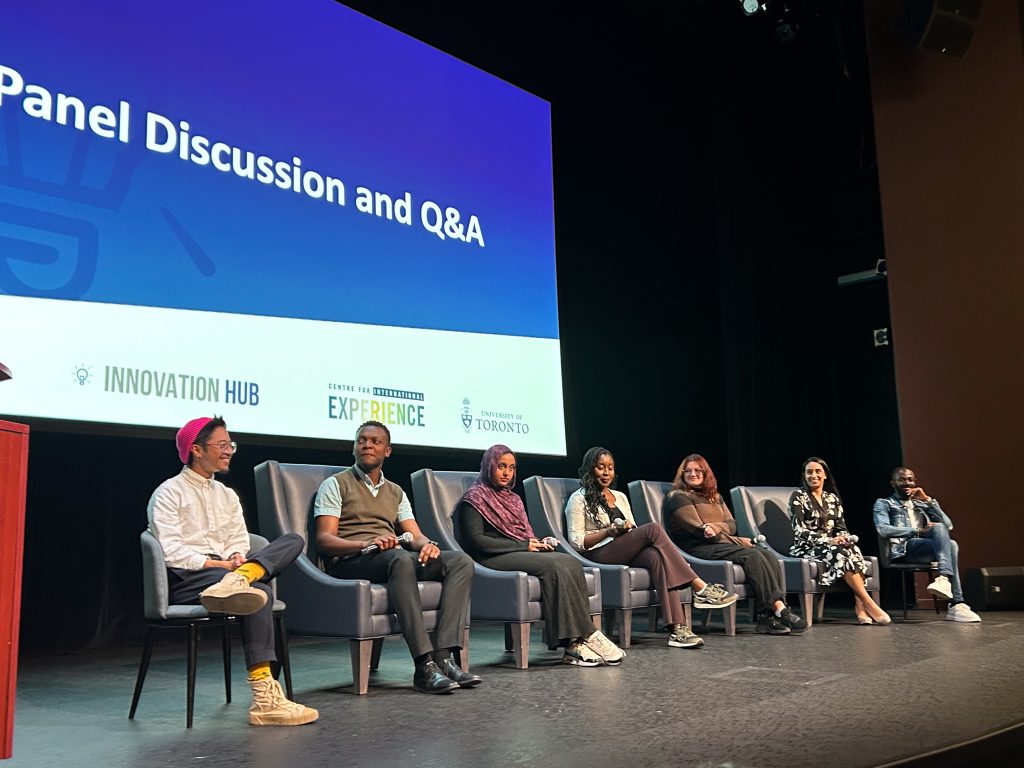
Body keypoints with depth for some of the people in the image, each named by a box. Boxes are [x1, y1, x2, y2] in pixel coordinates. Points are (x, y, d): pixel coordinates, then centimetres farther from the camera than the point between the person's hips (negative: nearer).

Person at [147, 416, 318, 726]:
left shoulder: (227, 495, 23)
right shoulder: (168, 494, 2)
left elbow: (239, 542, 14)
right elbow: (171, 553, -10)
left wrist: (237, 559, -9)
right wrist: (219, 564, -16)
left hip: (223, 570, 7)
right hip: (184, 579, -6)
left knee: (293, 541, -15)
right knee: (260, 593, -33)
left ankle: (236, 581, -44)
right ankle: (265, 699, -37)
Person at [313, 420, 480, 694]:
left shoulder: (396, 492, 26)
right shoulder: (336, 484, 10)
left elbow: (415, 535, 15)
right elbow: (323, 540, -3)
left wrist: (426, 544, -11)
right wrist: (366, 544, -22)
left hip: (396, 559, 6)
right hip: (351, 561, -5)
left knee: (460, 561, -19)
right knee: (401, 558, -39)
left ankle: (442, 657, -31)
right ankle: (424, 665, -43)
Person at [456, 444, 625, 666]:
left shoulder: (513, 499, 27)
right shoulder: (474, 499, 3)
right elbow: (477, 541, -10)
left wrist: (538, 543, 1)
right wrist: (523, 545, -12)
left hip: (524, 553, 7)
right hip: (495, 559, -7)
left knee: (571, 562, -22)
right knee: (555, 566, -30)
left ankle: (576, 642, -31)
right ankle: (587, 635, -29)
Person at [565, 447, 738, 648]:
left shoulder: (620, 497, 26)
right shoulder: (579, 499, 6)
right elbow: (576, 542, -3)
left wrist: (629, 529, -2)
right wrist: (610, 531, -13)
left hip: (629, 555, 5)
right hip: (600, 555, -5)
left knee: (656, 556, -32)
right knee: (653, 528, -26)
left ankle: (676, 628, -44)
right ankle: (700, 588, -28)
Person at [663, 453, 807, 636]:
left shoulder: (714, 496, 25)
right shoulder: (678, 497, 1)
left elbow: (731, 524, 12)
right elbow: (698, 530, -8)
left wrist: (715, 527, -14)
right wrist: (739, 541, -7)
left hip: (721, 543, 7)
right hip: (699, 548, -7)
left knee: (770, 557, -18)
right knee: (753, 556, -28)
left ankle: (768, 617, -30)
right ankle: (779, 610, -31)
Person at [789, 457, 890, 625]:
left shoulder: (833, 498, 16)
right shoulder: (798, 496, -1)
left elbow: (841, 527, 12)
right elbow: (800, 530, -10)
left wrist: (845, 538, -13)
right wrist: (828, 540, -22)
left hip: (832, 547, 5)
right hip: (807, 548, -5)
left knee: (854, 549, -30)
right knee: (841, 553, -34)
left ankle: (860, 608, -37)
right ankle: (869, 604, -33)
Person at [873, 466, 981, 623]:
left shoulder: (921, 504, 30)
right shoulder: (884, 503, 14)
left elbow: (948, 525, 15)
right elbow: (883, 530, -7)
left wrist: (928, 500, 6)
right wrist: (917, 531, -13)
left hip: (928, 547, 5)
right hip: (903, 549, -5)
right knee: (948, 542, -30)